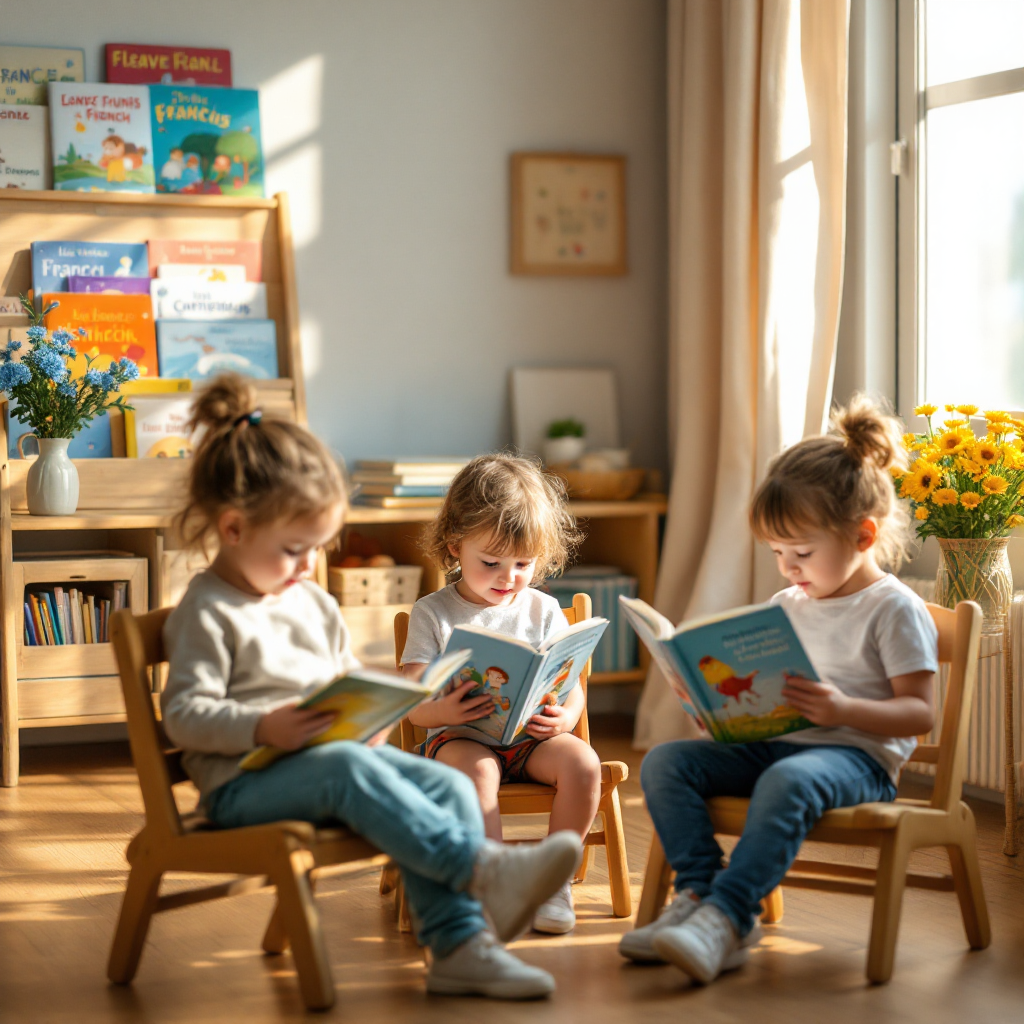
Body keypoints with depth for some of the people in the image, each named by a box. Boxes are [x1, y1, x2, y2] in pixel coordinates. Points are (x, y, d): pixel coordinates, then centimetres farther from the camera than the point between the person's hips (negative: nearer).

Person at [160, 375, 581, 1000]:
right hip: (243, 782, -7)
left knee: (449, 785, -15)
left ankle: (460, 946, -24)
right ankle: (486, 870, -42)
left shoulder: (314, 602, 20)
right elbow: (185, 715, -12)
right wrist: (264, 728, -27)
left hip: (339, 755, 7)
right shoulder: (206, 615, -4)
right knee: (348, 769, -37)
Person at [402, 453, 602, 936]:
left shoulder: (543, 611, 8)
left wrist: (566, 716, -16)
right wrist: (441, 712, -29)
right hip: (461, 736, -3)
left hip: (531, 735, 3)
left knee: (582, 762, -26)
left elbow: (572, 686, 8)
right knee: (476, 769, -36)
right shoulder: (432, 614, 1)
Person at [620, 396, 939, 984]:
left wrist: (843, 709, -26)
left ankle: (723, 918, -44)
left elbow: (921, 713, -10)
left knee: (789, 781, -40)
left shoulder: (896, 610, -4)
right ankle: (698, 895, -23)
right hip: (774, 744, 8)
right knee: (666, 761, -12)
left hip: (857, 754, -7)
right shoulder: (787, 606, 19)